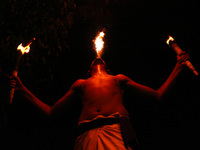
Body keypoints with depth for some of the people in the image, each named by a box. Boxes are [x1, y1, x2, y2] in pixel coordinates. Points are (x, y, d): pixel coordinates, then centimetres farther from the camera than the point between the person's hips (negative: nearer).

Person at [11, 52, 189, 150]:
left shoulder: (119, 79, 32)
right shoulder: (80, 84, 34)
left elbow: (158, 95, 28)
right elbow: (51, 112, 32)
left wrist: (178, 67, 32)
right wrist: (23, 90, 33)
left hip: (117, 130, -1)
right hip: (87, 135, 1)